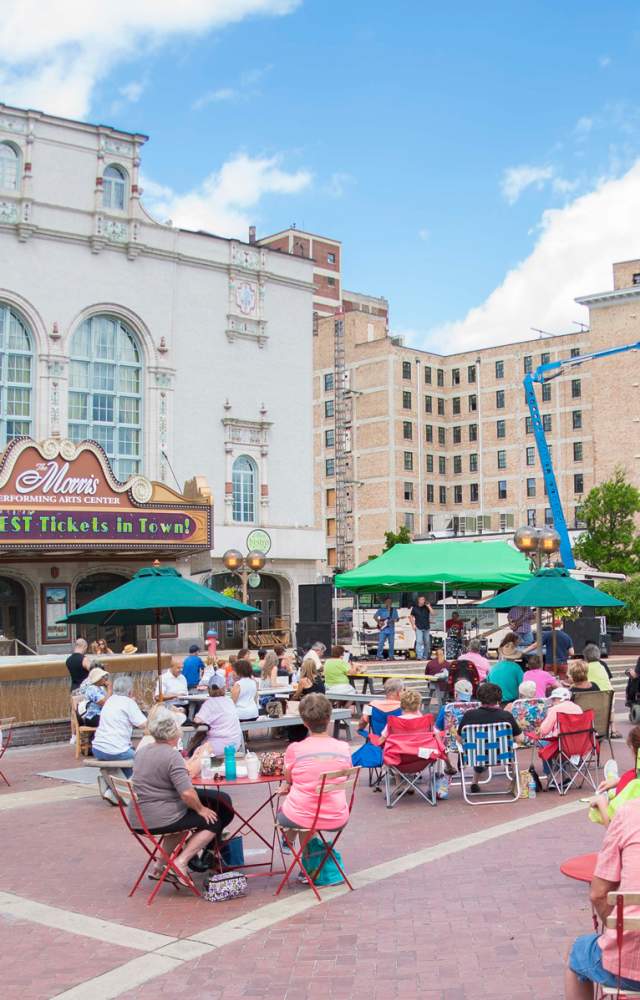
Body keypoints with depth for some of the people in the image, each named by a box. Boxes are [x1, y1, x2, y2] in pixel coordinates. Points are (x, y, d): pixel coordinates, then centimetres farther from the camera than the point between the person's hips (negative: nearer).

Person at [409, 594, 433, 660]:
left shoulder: (427, 607, 6)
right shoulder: (415, 608, 2)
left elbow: (432, 613, -8)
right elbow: (411, 616, 10)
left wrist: (428, 606, -16)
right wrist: (413, 624, 0)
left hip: (426, 627, 3)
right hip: (419, 628, -3)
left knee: (427, 642, 7)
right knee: (419, 641, -15)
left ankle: (425, 656, 18)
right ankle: (419, 656, -18)